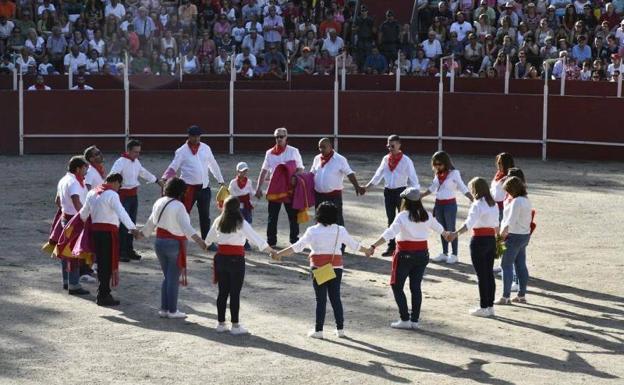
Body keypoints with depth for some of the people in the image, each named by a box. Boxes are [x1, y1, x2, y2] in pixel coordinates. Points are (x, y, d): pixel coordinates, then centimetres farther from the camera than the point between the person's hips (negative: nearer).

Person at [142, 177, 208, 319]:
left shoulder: (159, 203, 6)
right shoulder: (178, 206, -16)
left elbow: (151, 222, 18)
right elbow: (186, 227, -28)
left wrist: (142, 233, 35)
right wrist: (197, 239, -37)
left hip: (159, 242, 7)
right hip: (174, 244, -7)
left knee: (167, 277, 17)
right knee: (174, 279, 2)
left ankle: (164, 309, 17)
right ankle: (172, 311, 7)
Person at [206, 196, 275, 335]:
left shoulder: (218, 222, 2)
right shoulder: (241, 223, -12)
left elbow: (209, 239, 16)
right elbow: (255, 238, -12)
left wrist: (206, 245, 39)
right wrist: (270, 250, -4)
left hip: (221, 258, 5)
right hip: (236, 260, -4)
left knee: (222, 292, 12)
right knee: (235, 293, 2)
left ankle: (221, 323, 18)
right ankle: (235, 325, 7)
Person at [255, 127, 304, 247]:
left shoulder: (293, 151, 0)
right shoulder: (270, 153, 5)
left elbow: (300, 169, 0)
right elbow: (264, 171, 8)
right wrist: (259, 188, 2)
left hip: (290, 188, -1)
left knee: (293, 216, 4)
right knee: (272, 216, 3)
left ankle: (294, 241, 14)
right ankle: (271, 241, 10)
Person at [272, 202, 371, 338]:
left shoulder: (312, 231, -6)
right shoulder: (340, 231, 2)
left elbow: (297, 247, -5)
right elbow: (354, 245, 13)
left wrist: (280, 254, 3)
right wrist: (366, 250, 32)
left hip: (318, 268, -2)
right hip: (336, 268, 2)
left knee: (321, 299, 3)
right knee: (335, 297, 11)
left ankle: (318, 330, 5)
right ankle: (340, 328, 15)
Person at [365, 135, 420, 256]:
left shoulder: (406, 160, -8)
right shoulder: (386, 159, 6)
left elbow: (412, 177, -7)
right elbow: (378, 175, 12)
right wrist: (367, 187, 6)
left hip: (401, 191, -5)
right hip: (388, 191, 5)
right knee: (391, 219, 10)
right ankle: (391, 246, 16)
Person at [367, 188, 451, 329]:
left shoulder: (402, 216, -14)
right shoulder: (426, 216, 3)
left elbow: (389, 234, -24)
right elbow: (439, 228, 21)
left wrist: (373, 246, -26)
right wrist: (447, 235, 43)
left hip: (405, 255, -5)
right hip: (422, 254, 5)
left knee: (397, 286, 6)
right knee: (416, 287, 12)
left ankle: (405, 319, 2)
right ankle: (414, 320, 14)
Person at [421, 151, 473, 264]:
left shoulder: (454, 173, -13)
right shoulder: (438, 174, 5)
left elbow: (463, 188, -12)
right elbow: (433, 188, 18)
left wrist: (473, 200, -23)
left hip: (450, 204, -6)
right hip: (438, 204, 6)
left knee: (451, 229, 1)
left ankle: (454, 255, 10)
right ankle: (444, 253, 23)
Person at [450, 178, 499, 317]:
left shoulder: (477, 205, -15)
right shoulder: (493, 204, 9)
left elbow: (469, 223, -28)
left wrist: (456, 233, -39)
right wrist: (497, 238, 33)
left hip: (479, 240, -7)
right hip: (491, 240, 8)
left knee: (481, 275, -2)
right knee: (489, 273, 12)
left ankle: (483, 307, 2)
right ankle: (490, 306, 16)